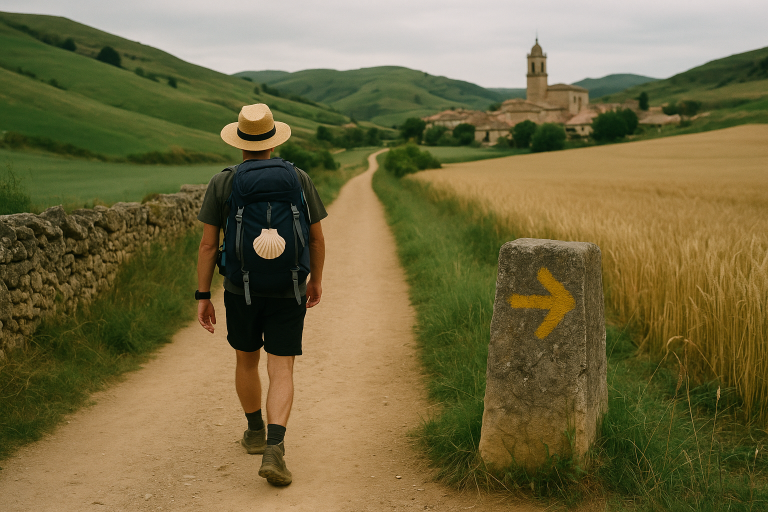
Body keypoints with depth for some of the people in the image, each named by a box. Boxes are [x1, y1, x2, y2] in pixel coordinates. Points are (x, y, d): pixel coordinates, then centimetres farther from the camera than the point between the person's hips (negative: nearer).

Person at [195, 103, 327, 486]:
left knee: (246, 360, 22)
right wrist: (316, 279, 17)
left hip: (241, 289, 1)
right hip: (288, 292, -1)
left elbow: (208, 243, -6)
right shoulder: (298, 179, -3)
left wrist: (203, 297, 0)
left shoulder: (221, 183, -5)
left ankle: (256, 432, 38)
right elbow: (316, 237, 2)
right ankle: (273, 449, -17)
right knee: (281, 372, -1)